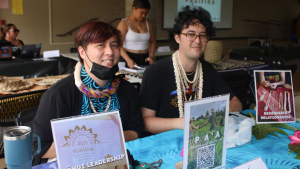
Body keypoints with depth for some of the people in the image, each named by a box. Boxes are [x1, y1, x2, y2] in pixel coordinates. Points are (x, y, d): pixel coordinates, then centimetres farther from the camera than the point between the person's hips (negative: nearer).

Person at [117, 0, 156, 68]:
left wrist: (151, 56, 0)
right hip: (128, 57, -4)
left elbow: (152, 42, 17)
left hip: (144, 58, 4)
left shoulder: (148, 23, 9)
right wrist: (128, 60, -24)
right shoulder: (124, 23, -4)